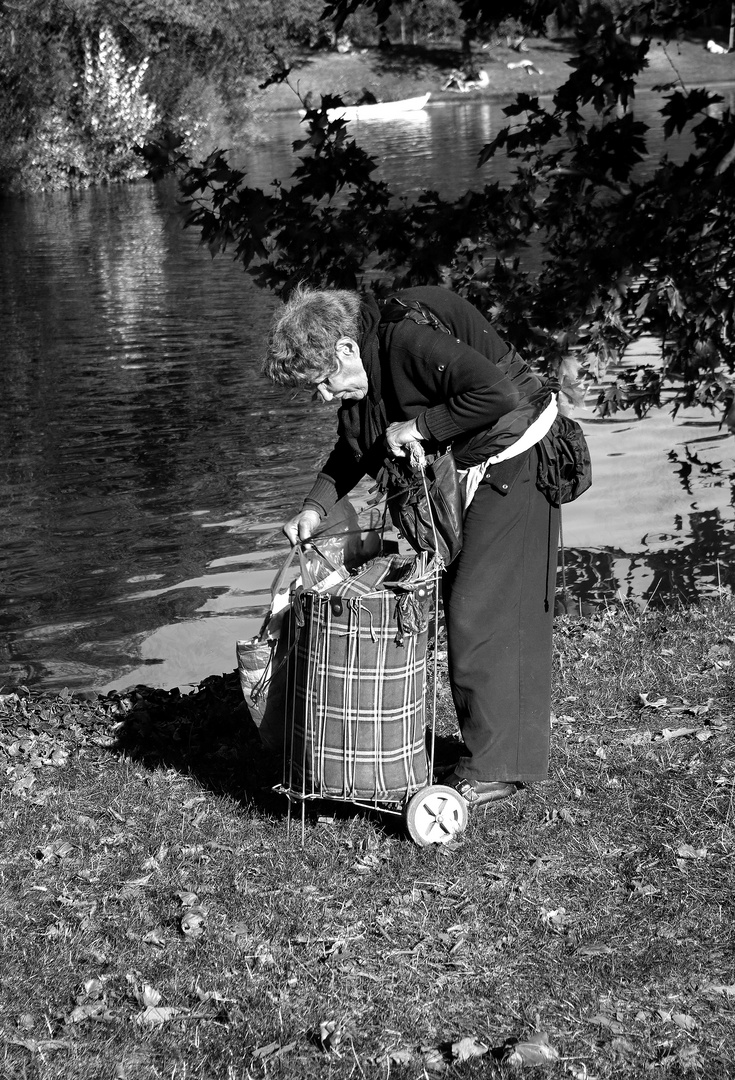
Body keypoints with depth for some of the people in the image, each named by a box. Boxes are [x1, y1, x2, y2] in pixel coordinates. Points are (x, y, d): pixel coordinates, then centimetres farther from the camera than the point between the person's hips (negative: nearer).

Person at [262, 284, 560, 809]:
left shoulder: (412, 339, -27)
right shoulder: (360, 380, 3)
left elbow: (498, 392, -36)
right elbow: (354, 451, 17)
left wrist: (420, 427, -27)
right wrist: (316, 506, 2)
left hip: (512, 468, -10)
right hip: (464, 477, 10)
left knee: (479, 613, -10)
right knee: (461, 607, 12)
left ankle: (494, 767, -2)